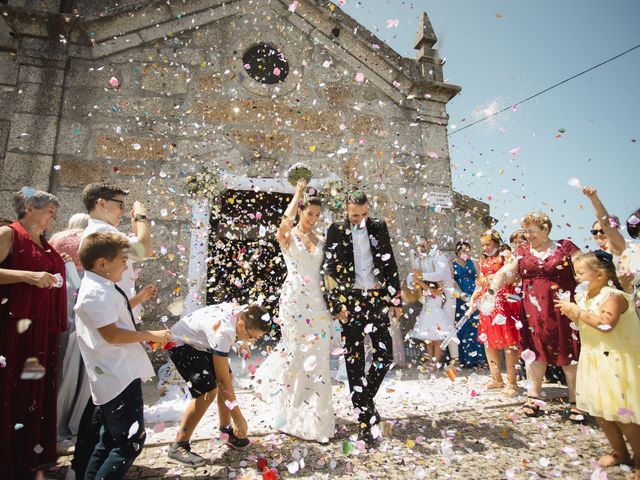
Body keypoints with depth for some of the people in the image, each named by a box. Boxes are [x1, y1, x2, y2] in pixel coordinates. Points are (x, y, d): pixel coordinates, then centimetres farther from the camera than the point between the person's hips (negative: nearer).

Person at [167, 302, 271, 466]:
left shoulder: (244, 312, -18)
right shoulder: (223, 332, -40)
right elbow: (223, 379, -33)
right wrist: (240, 420, -26)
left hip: (200, 341, 8)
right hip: (180, 343, -8)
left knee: (228, 377, 2)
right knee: (208, 391, -19)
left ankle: (225, 428, 20)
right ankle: (178, 447, -5)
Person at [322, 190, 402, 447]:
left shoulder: (378, 227, 7)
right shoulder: (336, 230, 0)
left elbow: (390, 265, 8)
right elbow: (329, 269, -3)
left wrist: (396, 298, 5)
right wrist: (337, 304, -9)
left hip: (377, 297, 2)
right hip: (350, 300, -2)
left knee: (385, 354, 1)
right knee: (354, 360, 4)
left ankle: (363, 400, 24)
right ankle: (367, 419, 18)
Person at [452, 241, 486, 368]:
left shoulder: (474, 263, 12)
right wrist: (462, 295, -15)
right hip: (459, 300, -1)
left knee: (475, 327, -2)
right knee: (462, 328, 0)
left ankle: (478, 357, 4)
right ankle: (465, 359, 5)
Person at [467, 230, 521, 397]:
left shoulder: (505, 257, -2)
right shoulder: (483, 262, 17)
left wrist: (494, 279, -23)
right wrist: (473, 301, 11)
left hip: (504, 302, -7)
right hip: (487, 302, 7)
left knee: (508, 341, -6)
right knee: (488, 340, 10)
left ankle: (512, 382, 5)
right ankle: (496, 378, 24)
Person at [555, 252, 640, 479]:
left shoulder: (613, 296, -19)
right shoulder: (584, 296, 6)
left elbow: (606, 323, -34)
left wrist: (577, 311, -28)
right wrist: (570, 311, 1)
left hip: (616, 362, -8)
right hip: (594, 360, 9)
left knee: (621, 412, -1)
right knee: (599, 410, 15)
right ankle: (620, 453, 33)